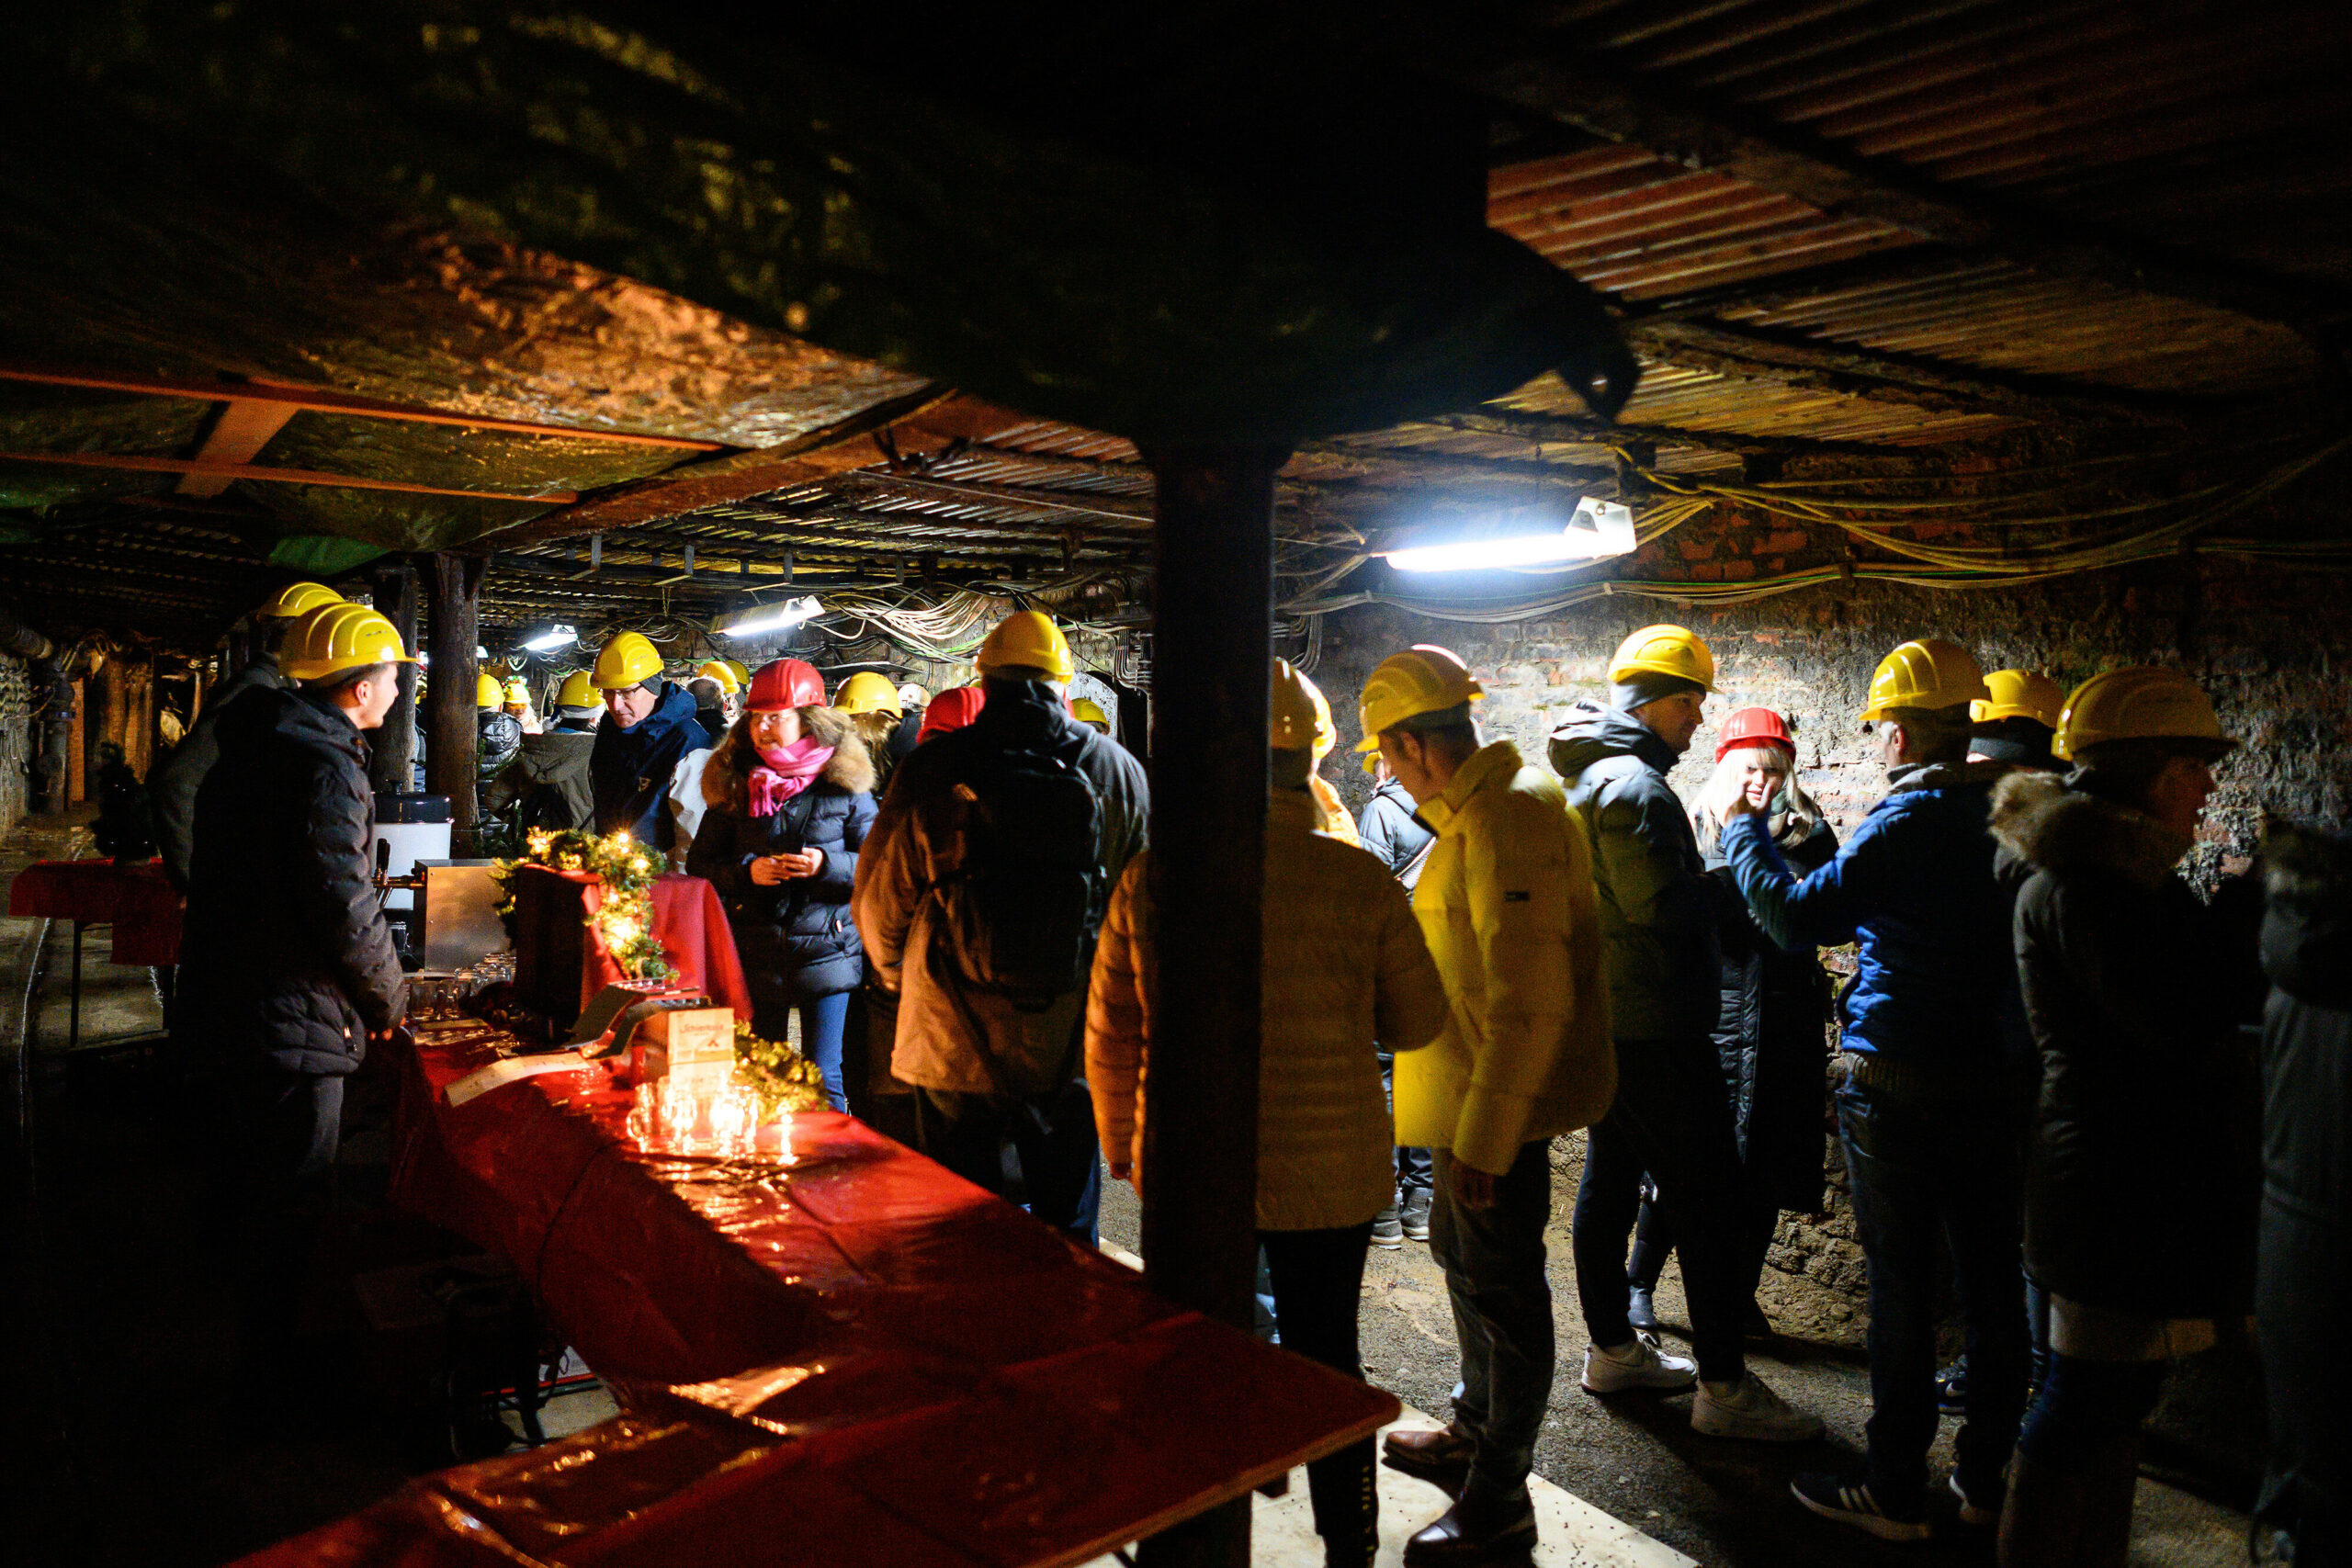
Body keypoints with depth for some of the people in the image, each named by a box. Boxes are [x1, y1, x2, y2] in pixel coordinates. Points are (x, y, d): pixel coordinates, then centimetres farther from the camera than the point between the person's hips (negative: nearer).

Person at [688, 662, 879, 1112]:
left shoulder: (843, 784, 0)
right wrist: (747, 872, -9)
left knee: (822, 1078, -2)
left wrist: (827, 865, -16)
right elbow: (699, 866, 9)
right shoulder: (733, 786, 7)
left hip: (824, 951, -3)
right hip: (755, 953, 3)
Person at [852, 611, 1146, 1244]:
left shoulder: (930, 769, -6)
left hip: (953, 1041, -1)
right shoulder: (1120, 771, -1)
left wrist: (899, 976, 20)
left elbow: (878, 900, 1)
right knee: (1067, 1229, 16)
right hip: (1073, 1041, 2)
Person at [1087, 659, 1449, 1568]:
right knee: (1327, 1364, 18)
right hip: (1330, 1174, 0)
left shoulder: (1150, 880, -11)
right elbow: (1418, 1023, -1)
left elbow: (1110, 1035, -2)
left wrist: (1119, 1140, 14)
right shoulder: (1361, 881, -13)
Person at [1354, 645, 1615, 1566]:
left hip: (1502, 1107, -11)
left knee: (1505, 1290, 2)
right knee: (1460, 1252, 23)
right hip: (1478, 1098, 11)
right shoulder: (1481, 811, 10)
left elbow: (1529, 1002, -28)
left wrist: (1484, 1135, -26)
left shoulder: (1505, 822, -23)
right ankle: (1476, 1432, 43)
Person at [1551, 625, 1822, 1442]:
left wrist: (1701, 882, 9)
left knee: (1609, 1180, 16)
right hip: (1653, 1029, -11)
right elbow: (1666, 907, -24)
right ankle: (1724, 1387, 3)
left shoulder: (1588, 776, 15)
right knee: (1712, 1201, -4)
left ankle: (1613, 1347, 28)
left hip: (1601, 1019, 11)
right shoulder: (1633, 786, -18)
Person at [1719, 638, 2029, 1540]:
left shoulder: (1907, 820, -16)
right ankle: (1985, 1480, 27)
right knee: (1990, 1275, 14)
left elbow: (1796, 915, -15)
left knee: (1901, 1284, 2)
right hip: (1996, 1080, 7)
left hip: (1898, 1086, -7)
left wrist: (1743, 833, -1)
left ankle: (1895, 1493, 12)